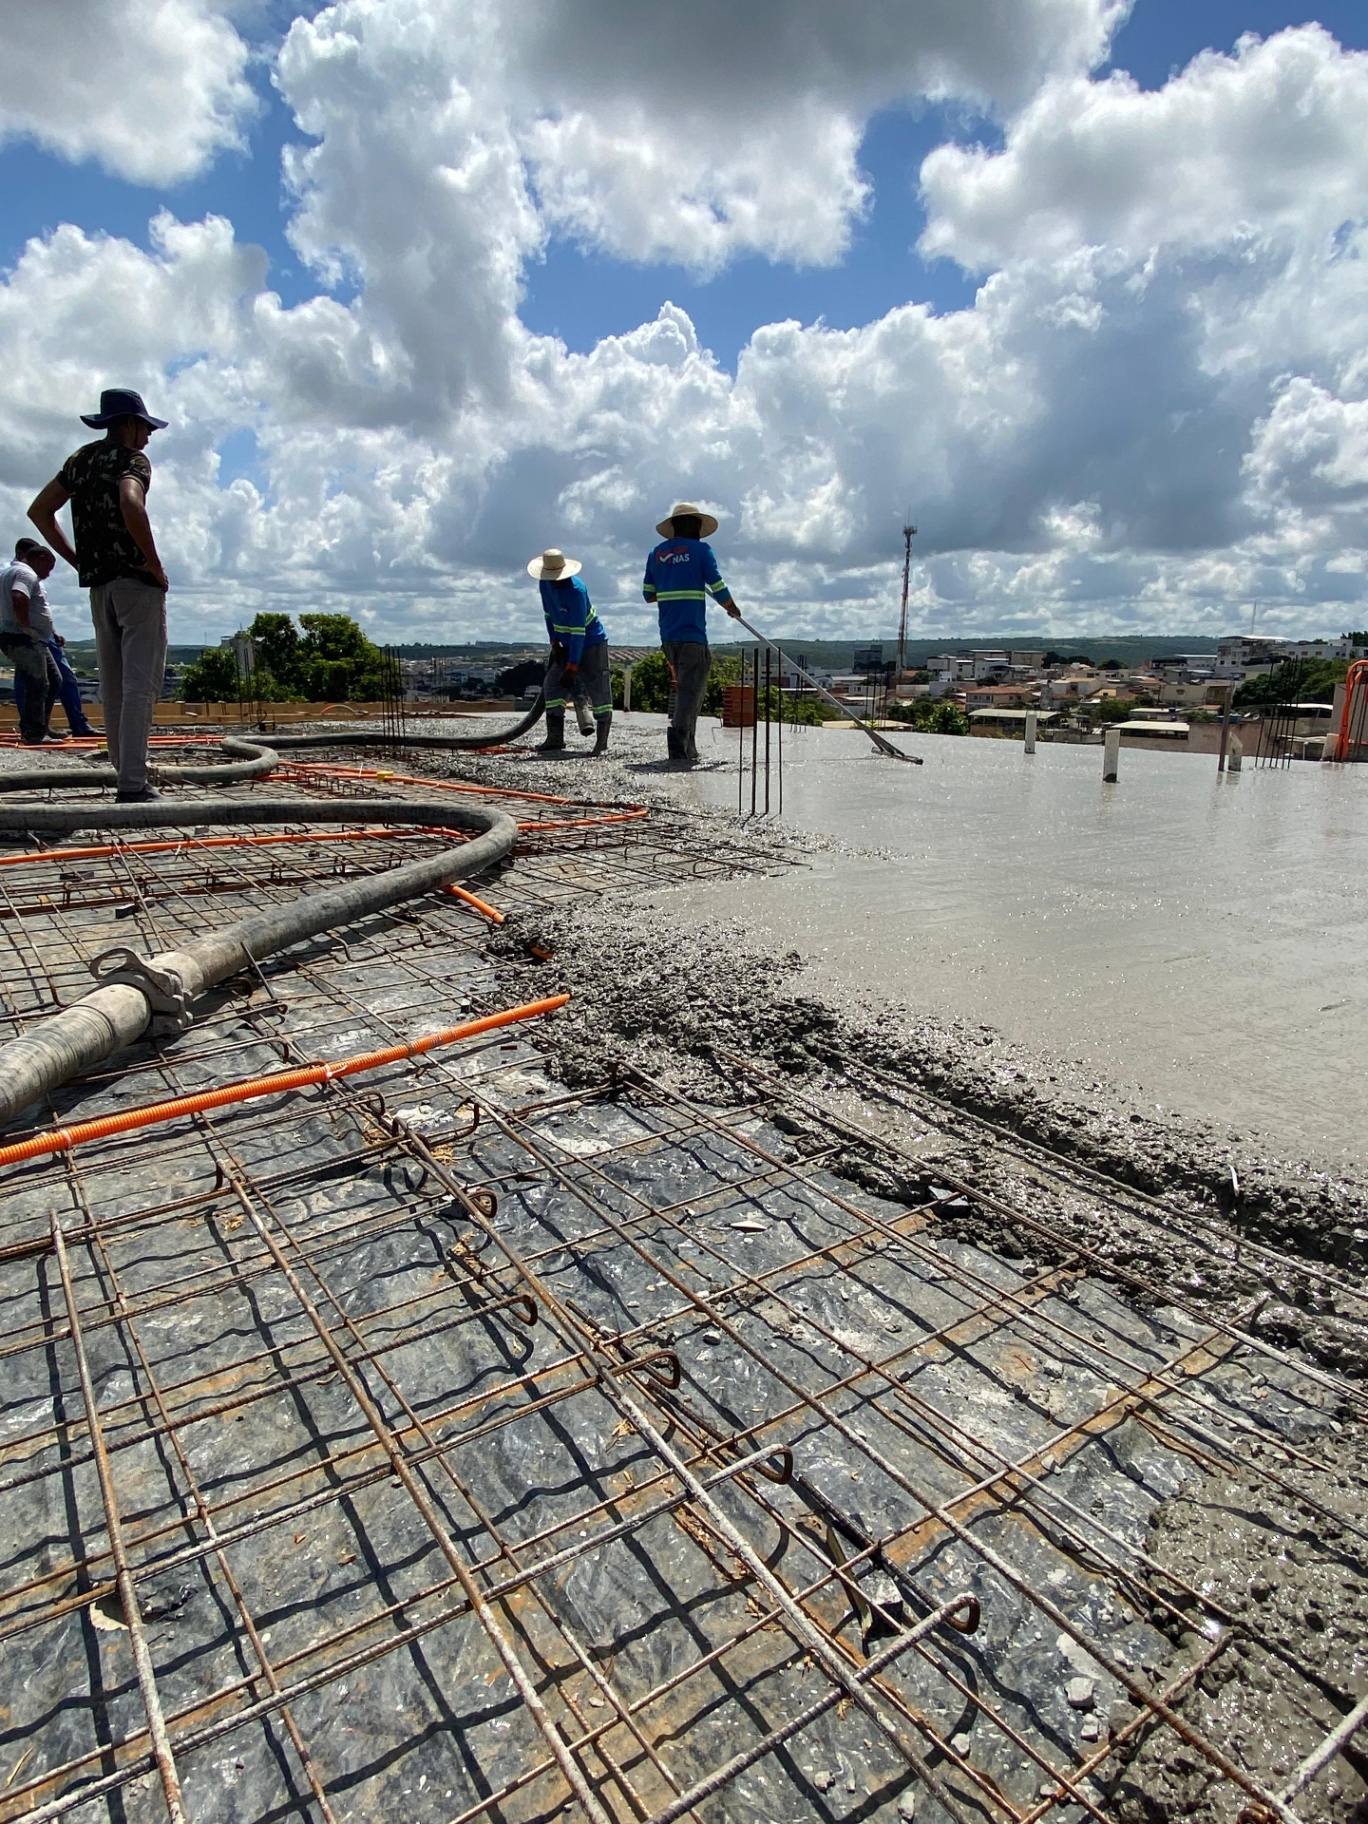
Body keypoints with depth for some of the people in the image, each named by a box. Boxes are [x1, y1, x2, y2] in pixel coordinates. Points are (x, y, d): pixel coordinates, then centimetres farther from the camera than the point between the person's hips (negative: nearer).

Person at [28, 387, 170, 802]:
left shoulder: (80, 460, 18)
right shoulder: (132, 460, -5)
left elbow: (39, 511, 20)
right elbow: (131, 507, -26)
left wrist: (78, 561, 18)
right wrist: (156, 565, -17)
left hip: (97, 584, 8)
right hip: (136, 581, -8)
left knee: (112, 685, 12)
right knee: (140, 683, -10)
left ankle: (124, 770, 18)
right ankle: (132, 784, -15)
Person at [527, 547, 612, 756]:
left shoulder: (575, 590, -26)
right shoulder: (545, 584, -3)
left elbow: (578, 632, -28)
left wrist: (572, 668, -29)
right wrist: (554, 644, 2)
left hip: (591, 644, -7)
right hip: (566, 644, 7)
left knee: (599, 693, -7)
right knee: (552, 686, -4)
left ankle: (602, 743, -1)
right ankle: (555, 740, -5)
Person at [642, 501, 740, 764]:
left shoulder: (657, 553, 12)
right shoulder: (700, 550, -3)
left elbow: (648, 594, 16)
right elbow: (719, 590, -4)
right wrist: (732, 609, 15)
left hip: (667, 635, 6)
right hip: (692, 634, -6)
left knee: (682, 685, 16)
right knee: (690, 688, -7)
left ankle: (687, 746, 15)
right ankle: (678, 740, -21)